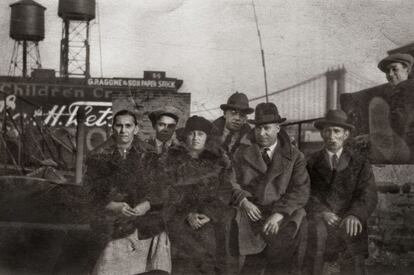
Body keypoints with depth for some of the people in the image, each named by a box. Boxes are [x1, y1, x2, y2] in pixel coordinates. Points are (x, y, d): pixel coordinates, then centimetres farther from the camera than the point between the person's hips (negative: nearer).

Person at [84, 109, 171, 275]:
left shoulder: (148, 155, 5)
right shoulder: (99, 157, 4)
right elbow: (92, 193, 3)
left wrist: (147, 204, -16)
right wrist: (115, 206, -14)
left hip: (146, 217, 1)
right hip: (115, 224, -1)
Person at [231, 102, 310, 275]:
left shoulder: (294, 156, 8)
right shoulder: (243, 154, 14)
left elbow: (301, 191, -1)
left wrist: (279, 214, -15)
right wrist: (243, 201, -11)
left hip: (284, 212, 1)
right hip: (253, 211, 0)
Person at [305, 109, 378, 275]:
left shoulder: (360, 164, 12)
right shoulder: (311, 163, 14)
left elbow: (368, 196, -1)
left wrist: (355, 215, -21)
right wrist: (321, 212, -16)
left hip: (348, 223, -1)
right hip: (319, 220, 1)